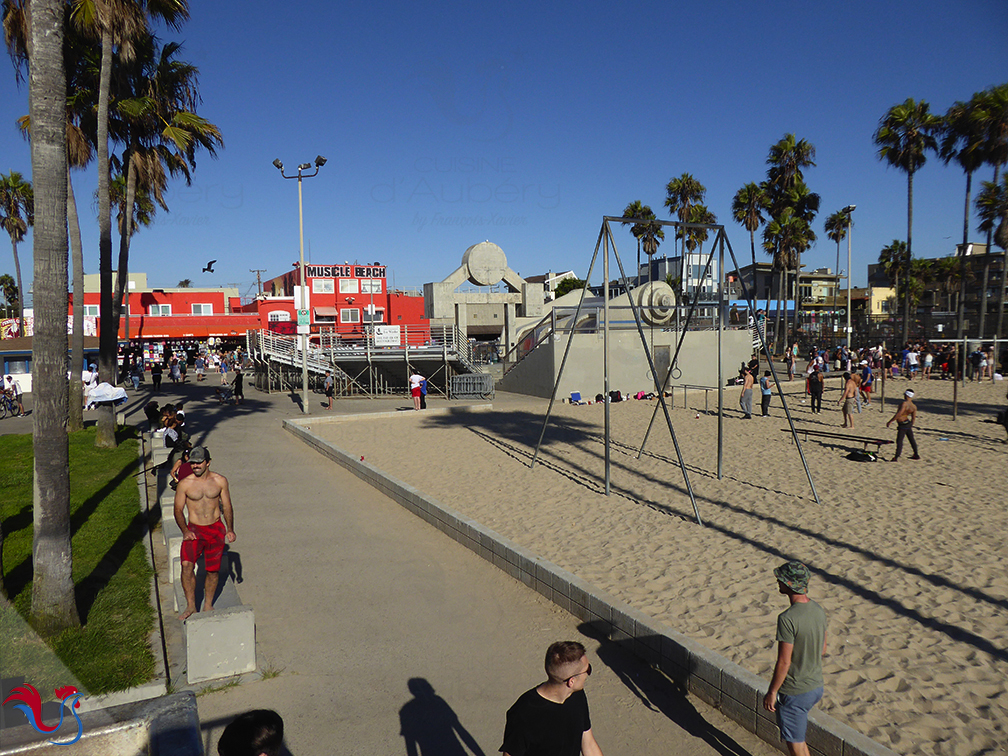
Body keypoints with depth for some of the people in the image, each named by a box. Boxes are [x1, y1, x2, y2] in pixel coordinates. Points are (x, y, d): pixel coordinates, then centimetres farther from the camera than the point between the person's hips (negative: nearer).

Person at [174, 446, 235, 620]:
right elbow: (178, 510, 0)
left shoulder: (220, 481, -1)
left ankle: (208, 606, 24)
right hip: (194, 529, -1)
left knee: (212, 570, 6)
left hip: (216, 529, 1)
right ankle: (191, 606, -6)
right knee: (187, 564, -20)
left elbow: (227, 506, 7)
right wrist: (185, 531, -13)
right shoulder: (185, 484, -5)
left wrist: (230, 529, -1)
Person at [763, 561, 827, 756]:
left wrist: (772, 692, -11)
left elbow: (783, 662, -23)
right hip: (816, 687, 8)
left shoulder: (787, 618, -28)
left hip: (794, 693, -8)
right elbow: (822, 649, 10)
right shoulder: (818, 610, -3)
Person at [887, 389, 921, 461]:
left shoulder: (904, 403, -22)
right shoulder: (914, 406, 2)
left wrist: (890, 421, -23)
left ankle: (896, 457, -9)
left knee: (899, 441, -7)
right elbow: (913, 418, 8)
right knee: (911, 439, 20)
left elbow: (899, 414, -28)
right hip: (908, 424, 8)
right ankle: (916, 455, 33)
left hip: (902, 425, -8)